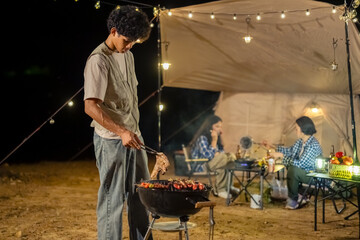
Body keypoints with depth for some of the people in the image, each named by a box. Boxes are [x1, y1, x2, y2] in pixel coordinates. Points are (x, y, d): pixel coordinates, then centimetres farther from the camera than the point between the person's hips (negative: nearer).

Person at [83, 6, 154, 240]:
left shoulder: (127, 55, 11)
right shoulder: (99, 60, -16)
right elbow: (91, 107, -24)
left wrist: (134, 130, 17)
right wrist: (121, 131, -31)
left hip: (133, 135, 9)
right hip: (111, 140, -9)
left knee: (141, 194, 14)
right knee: (113, 197, -2)